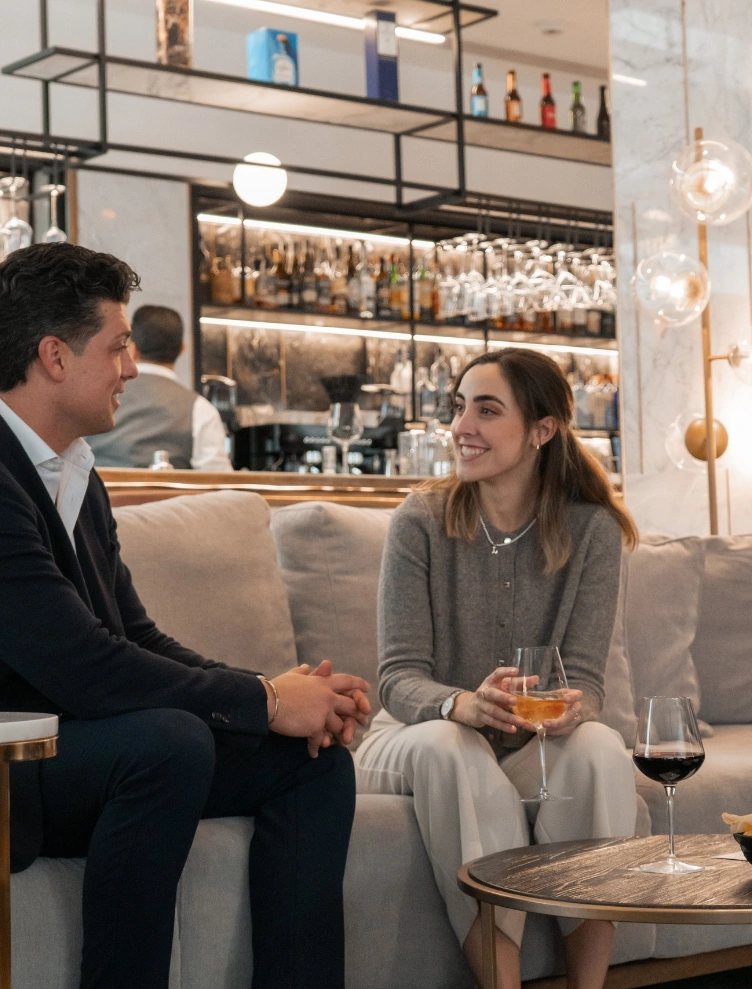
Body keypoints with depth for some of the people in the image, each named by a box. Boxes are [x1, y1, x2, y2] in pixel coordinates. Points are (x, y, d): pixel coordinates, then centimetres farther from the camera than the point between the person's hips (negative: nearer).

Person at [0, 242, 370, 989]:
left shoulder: (77, 478, 12)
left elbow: (136, 636, 9)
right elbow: (82, 667, -27)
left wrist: (280, 691, -6)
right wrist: (264, 701, -18)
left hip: (84, 752, 10)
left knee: (314, 755, 1)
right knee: (170, 739, -34)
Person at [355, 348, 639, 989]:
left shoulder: (591, 530, -4)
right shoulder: (422, 522, -8)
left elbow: (585, 675, -7)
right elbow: (398, 677, -12)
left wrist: (571, 707, -33)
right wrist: (463, 704, -36)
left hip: (533, 745, 2)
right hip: (418, 736, -1)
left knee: (600, 747, -30)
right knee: (448, 747, -35)